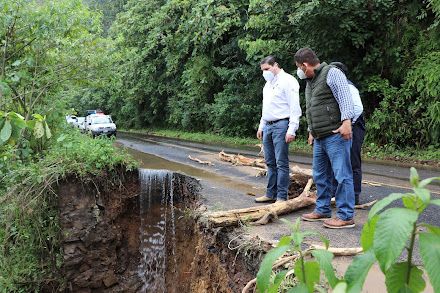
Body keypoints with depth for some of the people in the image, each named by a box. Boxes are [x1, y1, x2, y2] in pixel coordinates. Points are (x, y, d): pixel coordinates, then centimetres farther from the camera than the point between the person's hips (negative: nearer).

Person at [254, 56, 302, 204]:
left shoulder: (288, 80, -6)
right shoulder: (268, 83, 21)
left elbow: (295, 108, -13)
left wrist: (291, 130, -19)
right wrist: (261, 127, 22)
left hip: (281, 126, -8)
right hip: (268, 126, 9)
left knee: (281, 163, -7)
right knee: (270, 162, 10)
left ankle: (282, 197, -3)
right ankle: (271, 194, 17)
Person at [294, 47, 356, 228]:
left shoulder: (332, 74, -6)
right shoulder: (310, 82, 23)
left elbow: (345, 98, -17)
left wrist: (346, 121, -28)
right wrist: (311, 131, 30)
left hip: (336, 135, -10)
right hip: (319, 139, 10)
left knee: (342, 175, -7)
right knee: (320, 176, 15)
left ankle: (346, 216, -3)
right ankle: (323, 210, 27)